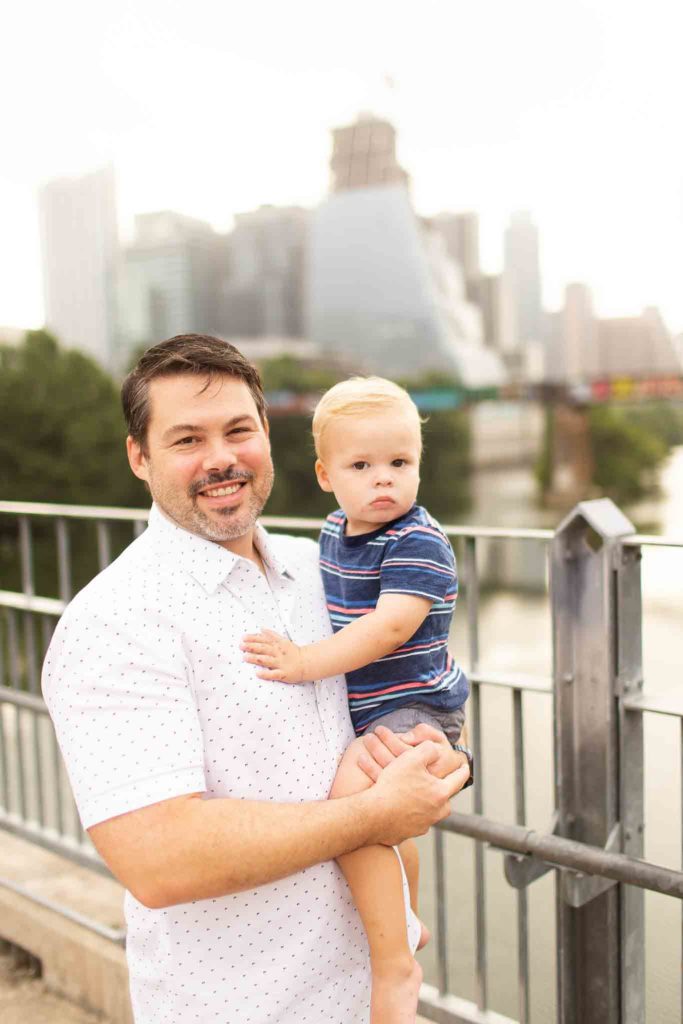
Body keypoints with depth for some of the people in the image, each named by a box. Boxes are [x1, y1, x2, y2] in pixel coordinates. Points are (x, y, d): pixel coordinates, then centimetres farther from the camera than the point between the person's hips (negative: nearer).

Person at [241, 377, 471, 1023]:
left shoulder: (420, 544, -20)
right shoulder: (335, 531, 5)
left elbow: (389, 626, -32)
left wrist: (310, 662, -37)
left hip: (413, 709, -9)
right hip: (364, 711, 9)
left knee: (350, 798, -31)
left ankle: (395, 967, -15)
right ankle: (405, 925, 55)